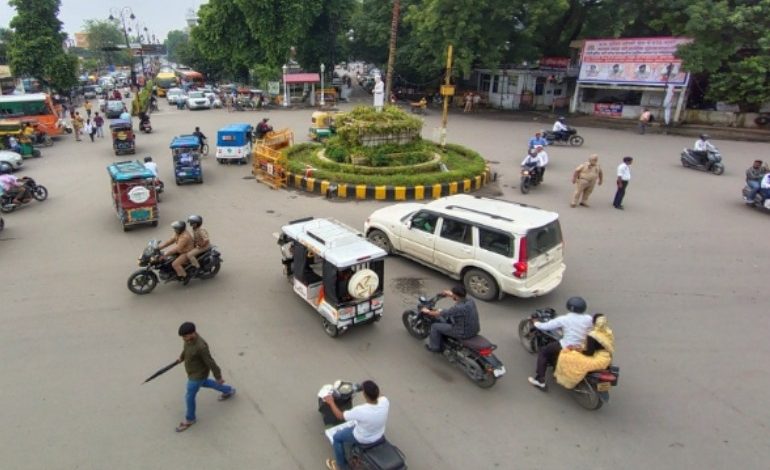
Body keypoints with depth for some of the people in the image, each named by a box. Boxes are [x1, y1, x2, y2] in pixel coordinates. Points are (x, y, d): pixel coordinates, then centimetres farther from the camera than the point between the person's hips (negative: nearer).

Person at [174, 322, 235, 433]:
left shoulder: (201, 346, -40)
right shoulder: (190, 337, -17)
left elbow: (210, 362, -29)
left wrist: (218, 377, -17)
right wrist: (182, 357, 25)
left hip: (198, 374, -9)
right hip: (195, 370, 9)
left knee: (189, 398, 11)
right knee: (204, 383, 34)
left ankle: (190, 418, 39)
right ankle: (228, 391, 52)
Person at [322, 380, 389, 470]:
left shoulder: (360, 411, -40)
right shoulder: (385, 401, -29)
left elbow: (340, 416, -22)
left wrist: (331, 402, -7)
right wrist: (373, 389, 14)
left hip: (363, 438, -5)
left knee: (337, 437, 18)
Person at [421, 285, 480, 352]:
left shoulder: (457, 308, -30)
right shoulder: (471, 301, -8)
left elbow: (440, 314, -16)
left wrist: (428, 312, 3)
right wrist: (451, 294, 31)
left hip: (463, 333, -8)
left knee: (435, 326, 7)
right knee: (448, 320, 29)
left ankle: (435, 347, 27)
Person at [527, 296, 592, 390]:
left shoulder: (564, 319, -13)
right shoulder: (588, 319, -4)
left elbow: (545, 327, -8)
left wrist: (536, 323, 14)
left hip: (566, 348, -6)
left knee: (543, 352, 15)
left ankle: (540, 380, 11)